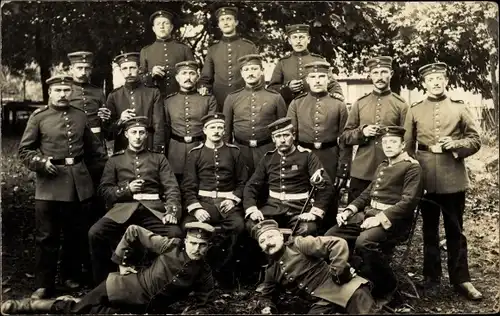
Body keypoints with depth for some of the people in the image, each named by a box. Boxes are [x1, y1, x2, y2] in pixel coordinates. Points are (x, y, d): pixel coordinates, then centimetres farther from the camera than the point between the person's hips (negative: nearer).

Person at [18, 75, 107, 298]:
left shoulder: (81, 116, 8)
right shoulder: (38, 117, -1)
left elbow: (93, 147, 17)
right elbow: (24, 150, 1)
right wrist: (41, 162, -15)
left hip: (79, 181, 3)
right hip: (50, 183, -3)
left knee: (76, 234, 13)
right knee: (46, 236, 1)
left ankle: (72, 276, 29)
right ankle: (44, 285, 10)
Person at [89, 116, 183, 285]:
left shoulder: (158, 158, 18)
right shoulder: (115, 159, 19)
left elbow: (172, 188, 7)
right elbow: (104, 190, 12)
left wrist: (172, 210, -12)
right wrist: (127, 189, -6)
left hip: (153, 209, 0)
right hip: (124, 208, 1)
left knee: (175, 234, -30)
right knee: (95, 233, -27)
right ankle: (103, 282, -6)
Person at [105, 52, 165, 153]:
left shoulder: (153, 93, 3)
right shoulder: (114, 96, 6)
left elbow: (159, 126, -2)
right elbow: (108, 129, 7)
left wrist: (157, 152, -11)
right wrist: (119, 121, -12)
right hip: (121, 151, 1)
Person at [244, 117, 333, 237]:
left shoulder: (307, 156, 2)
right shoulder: (268, 158, 13)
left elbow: (325, 185, -5)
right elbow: (252, 186, 12)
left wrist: (314, 212, -17)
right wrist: (252, 209, -7)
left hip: (299, 208, -3)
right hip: (273, 208, 3)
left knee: (308, 229, -34)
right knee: (251, 225, -25)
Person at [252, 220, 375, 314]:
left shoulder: (298, 245, -2)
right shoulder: (271, 271, 15)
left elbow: (338, 244, -9)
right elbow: (265, 294, 31)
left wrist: (338, 272, -14)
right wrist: (266, 308, 8)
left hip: (339, 284, -4)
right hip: (321, 302, 5)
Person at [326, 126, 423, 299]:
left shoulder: (412, 167, -3)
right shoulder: (381, 166, 23)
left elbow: (409, 201, -15)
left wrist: (381, 218, -23)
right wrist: (349, 210, 6)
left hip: (393, 219, -8)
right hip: (368, 213, 8)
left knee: (364, 242, -35)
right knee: (330, 237, -8)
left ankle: (387, 285, -11)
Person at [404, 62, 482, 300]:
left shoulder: (460, 108, 6)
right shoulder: (414, 111, 8)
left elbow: (475, 140, 5)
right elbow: (407, 146, 9)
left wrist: (455, 144, -13)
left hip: (453, 178, -1)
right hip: (426, 178, 1)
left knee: (455, 230, 5)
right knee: (429, 230, 11)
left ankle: (461, 279, 15)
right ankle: (431, 276, 23)